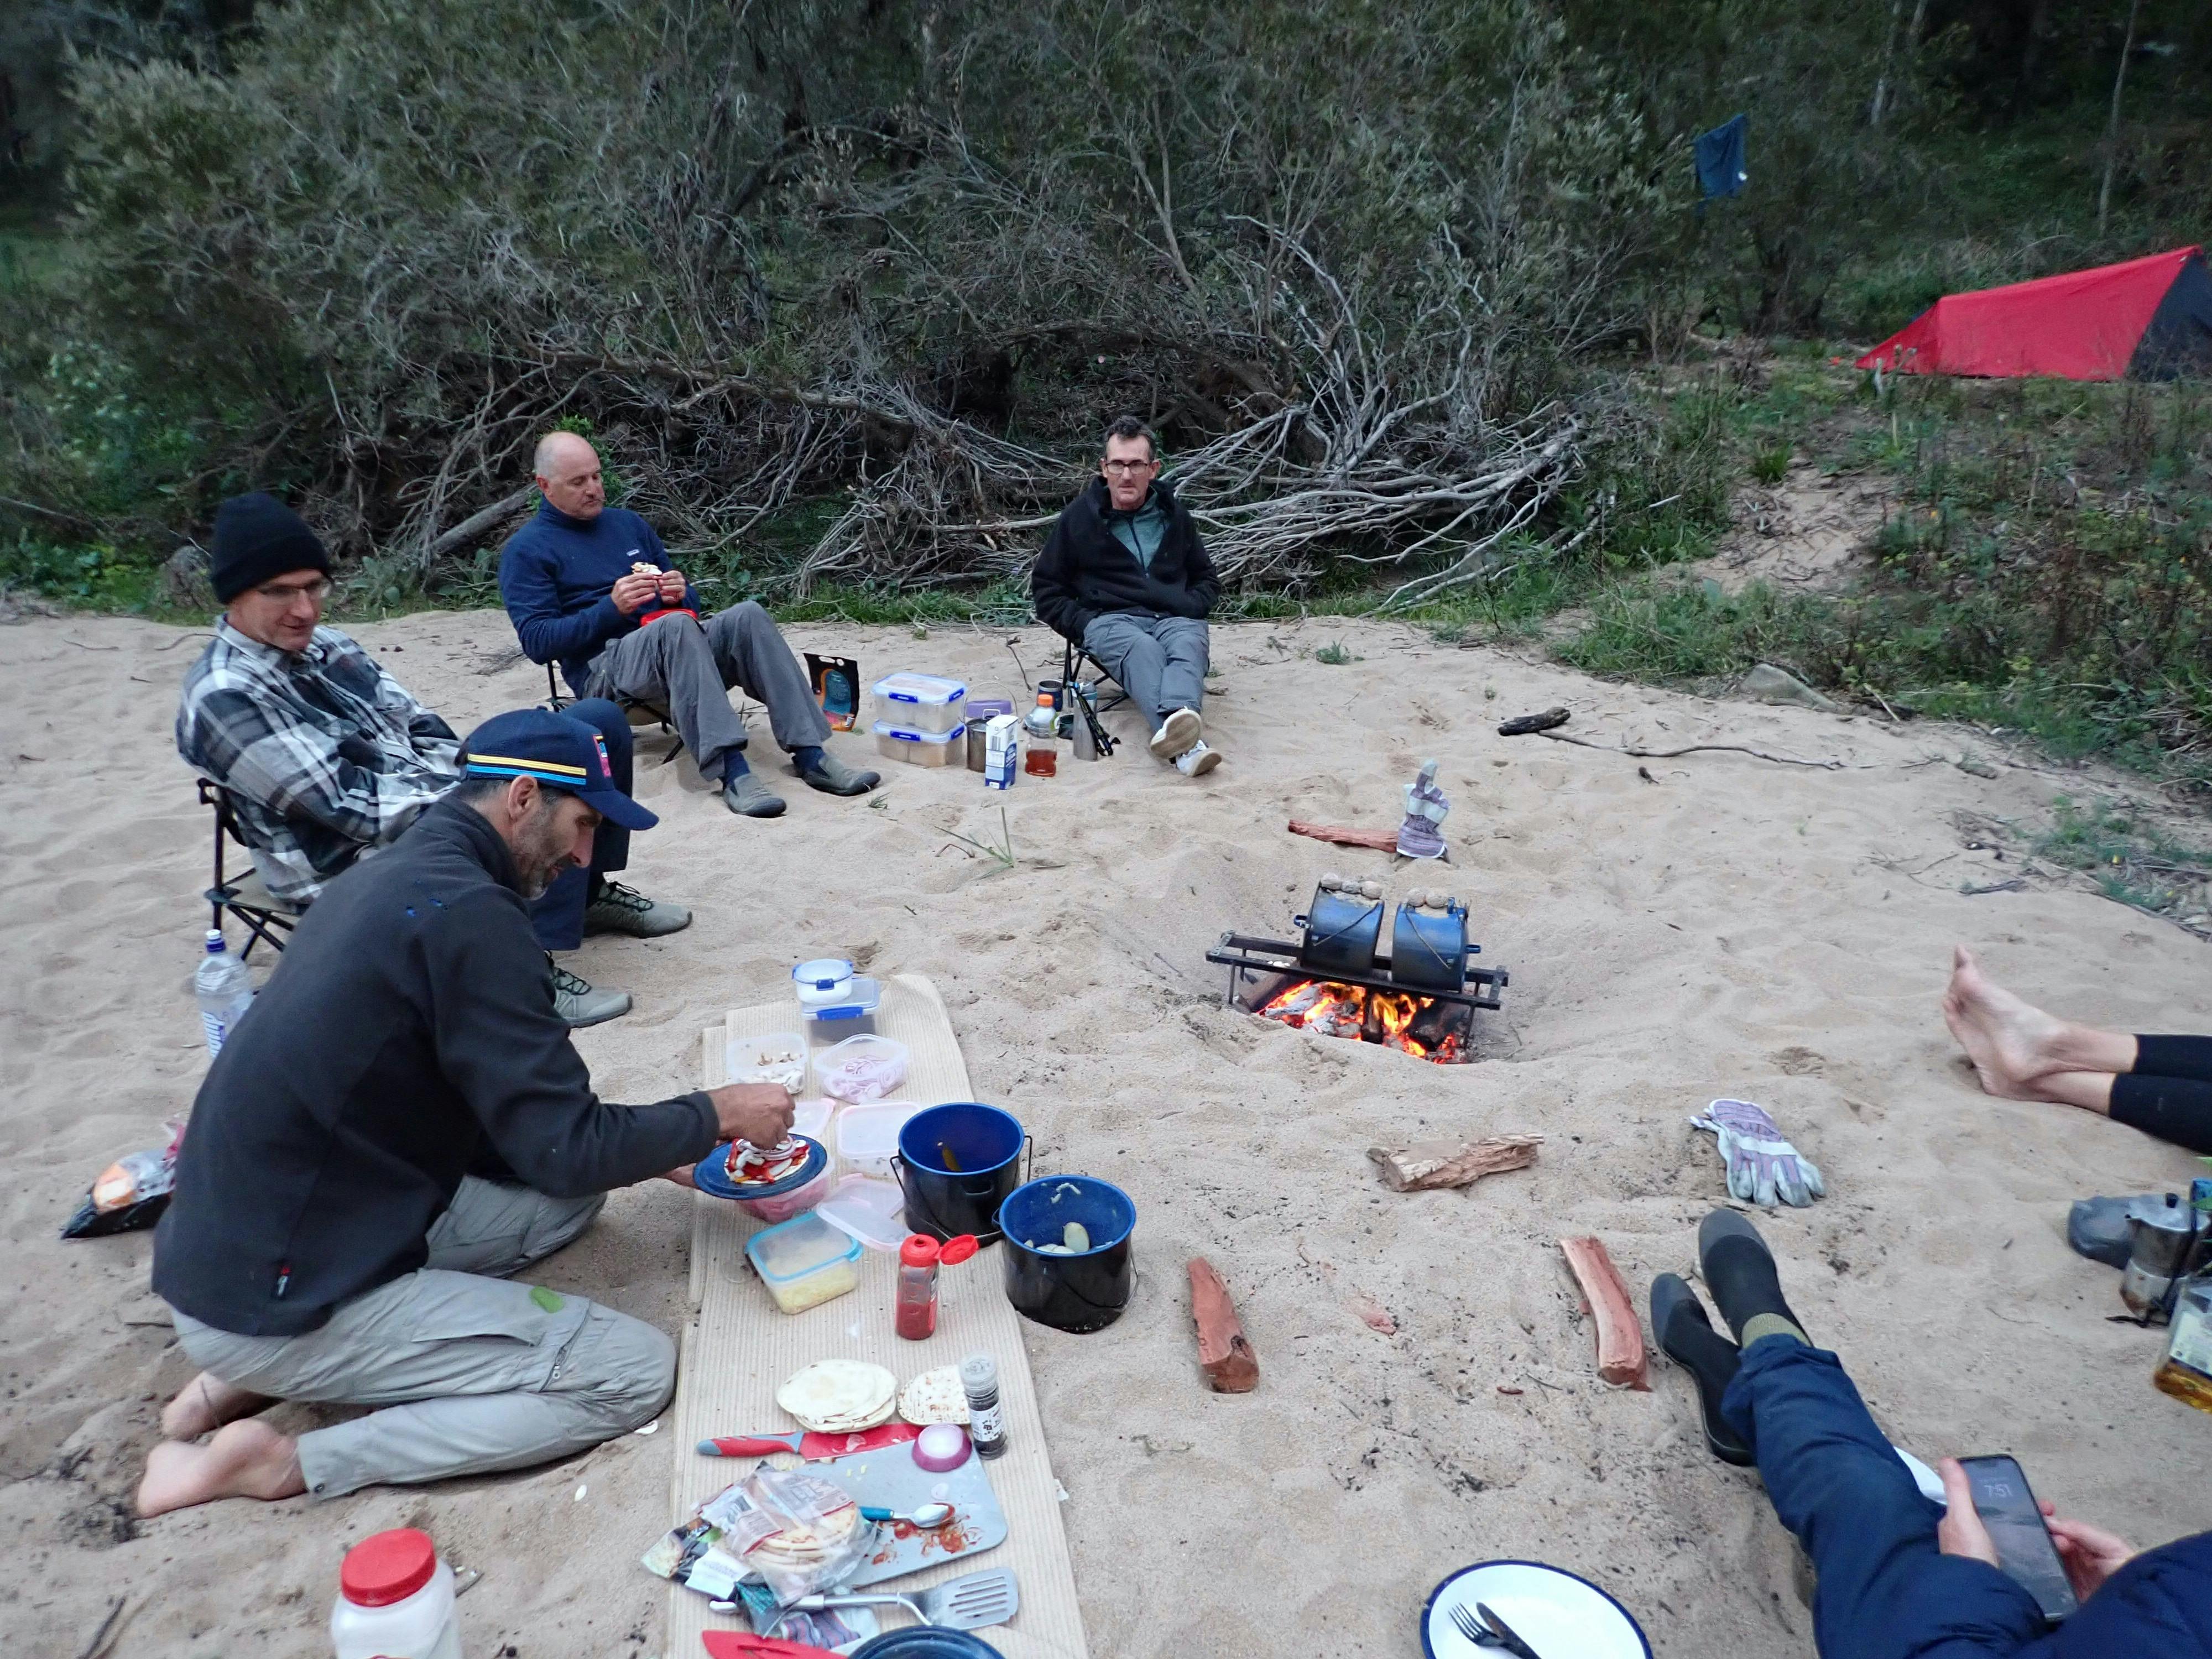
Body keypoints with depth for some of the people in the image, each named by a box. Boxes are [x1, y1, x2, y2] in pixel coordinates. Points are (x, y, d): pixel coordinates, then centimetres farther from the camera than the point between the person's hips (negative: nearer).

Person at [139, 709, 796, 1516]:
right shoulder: (466, 912, -22)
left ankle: (254, 1371, 12)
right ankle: (286, 1463, -6)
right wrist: (717, 1114, -4)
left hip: (232, 1251, 10)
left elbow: (503, 1118, 15)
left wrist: (658, 1148, 13)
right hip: (282, 1304, -9)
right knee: (636, 1370, -8)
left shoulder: (390, 877, 8)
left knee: (568, 1199, 18)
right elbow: (568, 1151, -20)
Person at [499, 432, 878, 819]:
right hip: (603, 668, -5)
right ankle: (731, 771, -47)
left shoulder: (628, 523, 20)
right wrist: (611, 608, -18)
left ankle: (811, 756, -33)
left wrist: (681, 593, -3)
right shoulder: (526, 550, 4)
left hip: (678, 652, 5)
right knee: (676, 625, -36)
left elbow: (688, 604, 22)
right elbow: (537, 642, -7)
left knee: (748, 616, -23)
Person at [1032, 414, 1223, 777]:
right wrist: (1082, 623, -1)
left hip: (1174, 619, 3)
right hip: (1111, 620, -3)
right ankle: (1187, 747, -68)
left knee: (1188, 647, -36)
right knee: (1144, 650, -39)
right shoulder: (1079, 517, 10)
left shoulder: (1174, 515, 18)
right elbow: (1046, 587, 16)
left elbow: (1207, 579, 29)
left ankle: (1177, 726, -67)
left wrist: (1192, 608, 6)